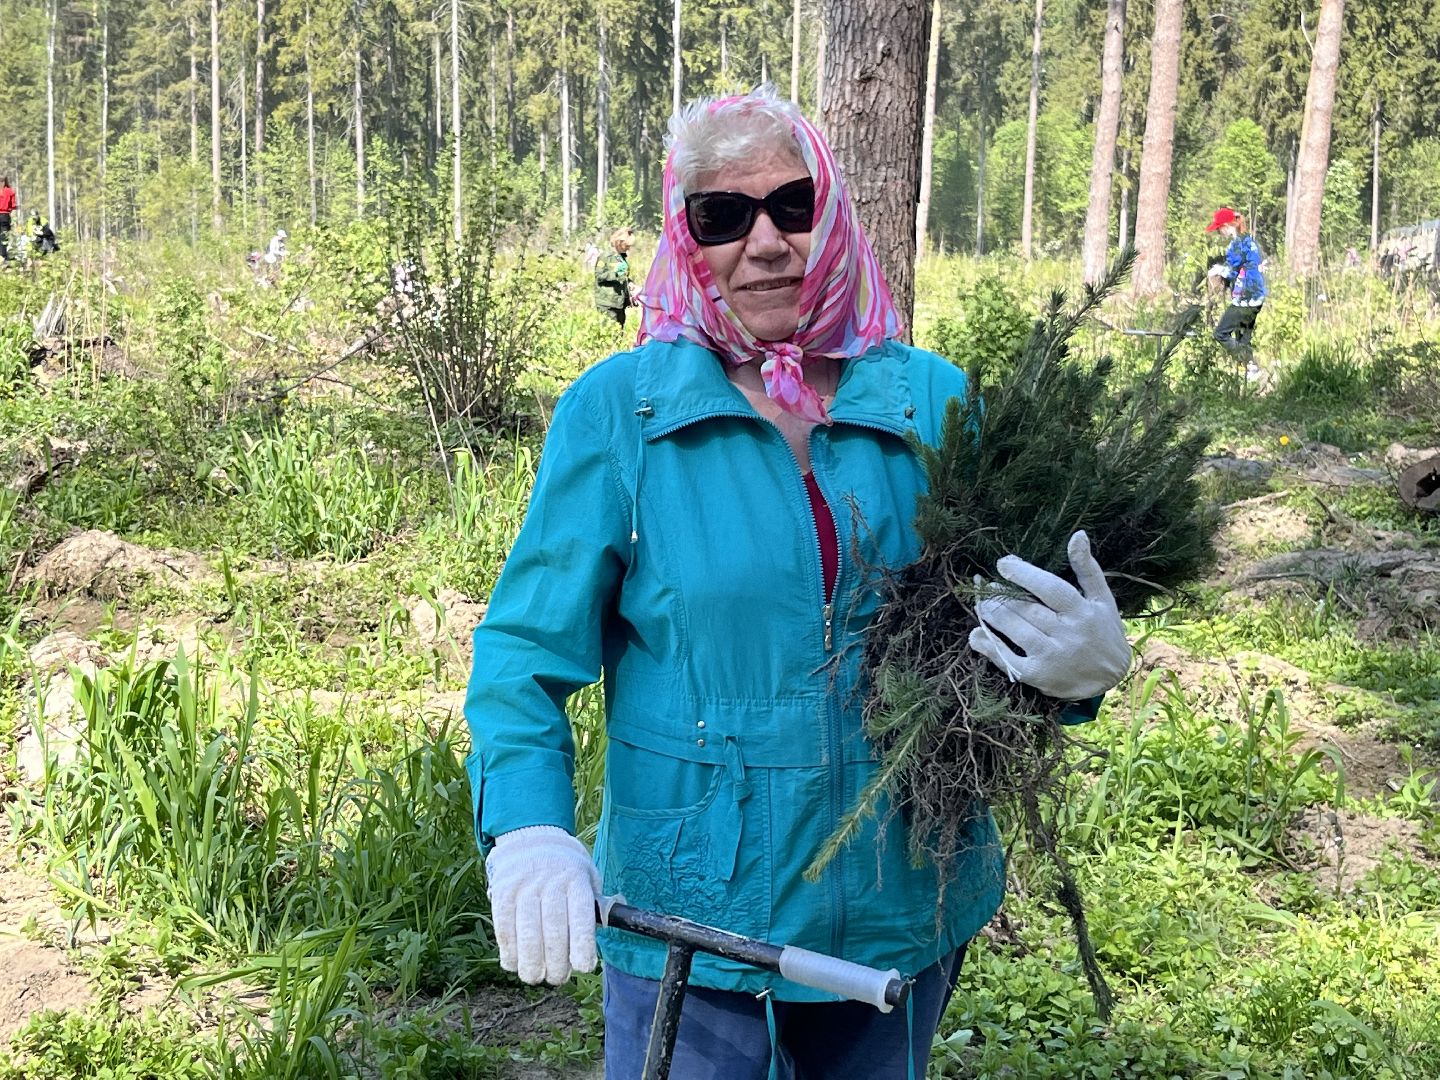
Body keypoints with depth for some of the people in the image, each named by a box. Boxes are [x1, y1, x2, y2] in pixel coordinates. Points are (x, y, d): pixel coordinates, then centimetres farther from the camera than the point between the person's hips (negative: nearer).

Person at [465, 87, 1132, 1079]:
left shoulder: (936, 403, -2)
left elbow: (1015, 623, 5)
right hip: (691, 922, -2)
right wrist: (530, 831, -22)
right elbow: (526, 649, -6)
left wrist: (1084, 664, -18)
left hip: (904, 912, 3)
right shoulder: (617, 410, -8)